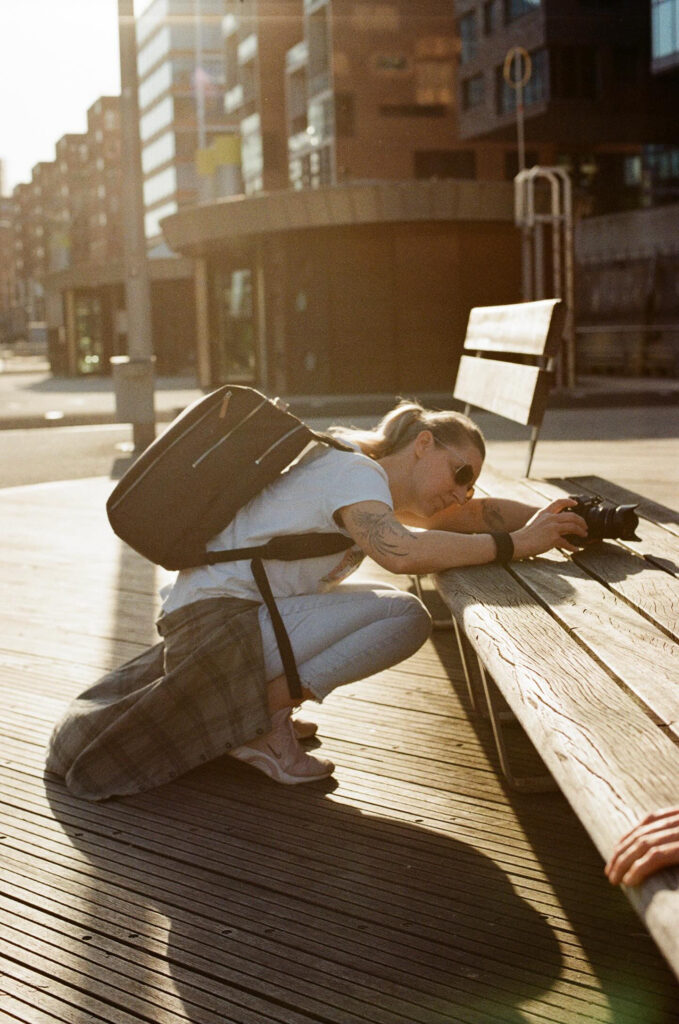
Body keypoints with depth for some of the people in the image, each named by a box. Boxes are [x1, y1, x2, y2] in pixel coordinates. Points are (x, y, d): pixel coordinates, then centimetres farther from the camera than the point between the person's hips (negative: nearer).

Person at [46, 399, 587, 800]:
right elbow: (399, 549, -33)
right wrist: (517, 543, -27)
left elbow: (477, 512, 16)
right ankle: (270, 710, -11)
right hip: (219, 618, -10)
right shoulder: (354, 471, -14)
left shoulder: (379, 480, 16)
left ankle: (263, 706, 12)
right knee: (404, 616, -16)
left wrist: (545, 517, -2)